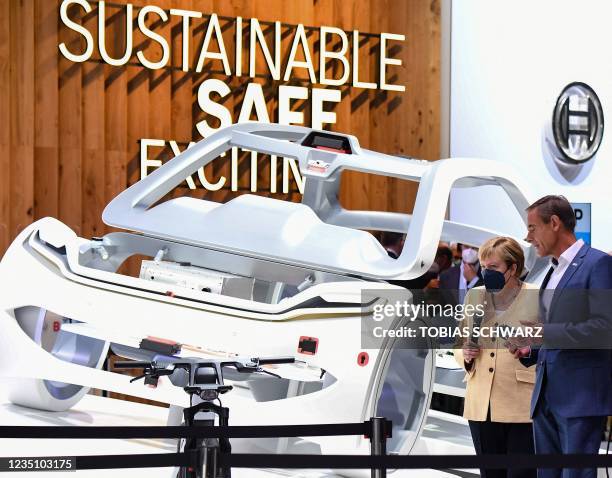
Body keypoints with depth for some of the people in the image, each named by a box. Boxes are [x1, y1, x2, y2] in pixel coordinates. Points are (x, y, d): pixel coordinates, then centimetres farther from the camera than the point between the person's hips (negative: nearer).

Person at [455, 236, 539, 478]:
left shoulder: (538, 298, -3)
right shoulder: (474, 296, 11)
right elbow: (460, 343, 21)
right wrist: (465, 355, 0)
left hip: (522, 406, -5)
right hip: (481, 406, 5)